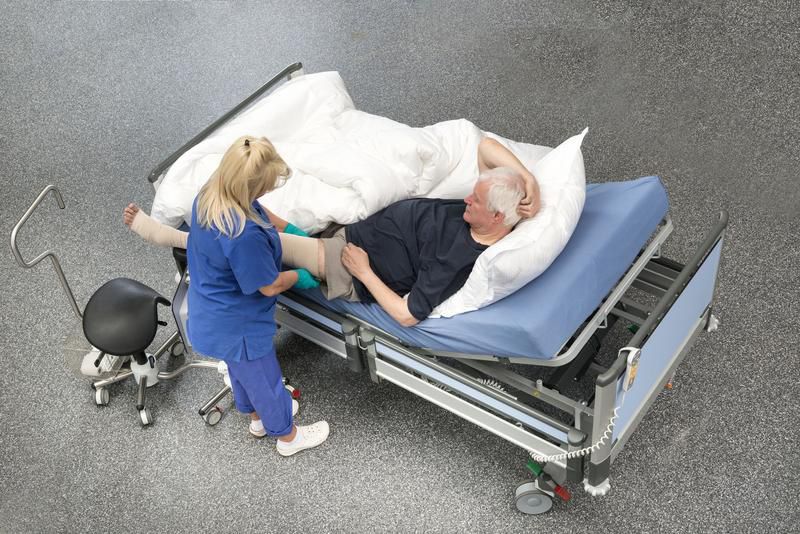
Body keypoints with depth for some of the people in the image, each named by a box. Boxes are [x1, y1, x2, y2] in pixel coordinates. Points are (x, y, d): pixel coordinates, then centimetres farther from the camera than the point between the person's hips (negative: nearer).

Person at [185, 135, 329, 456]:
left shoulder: (208, 196, -15)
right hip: (237, 328, -8)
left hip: (213, 317, 8)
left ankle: (256, 416, 60)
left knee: (241, 369, 33)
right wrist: (301, 277, -6)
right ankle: (287, 435, 46)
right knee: (264, 379, 19)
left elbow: (256, 212, 8)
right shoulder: (244, 236, -42)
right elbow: (270, 286, -25)